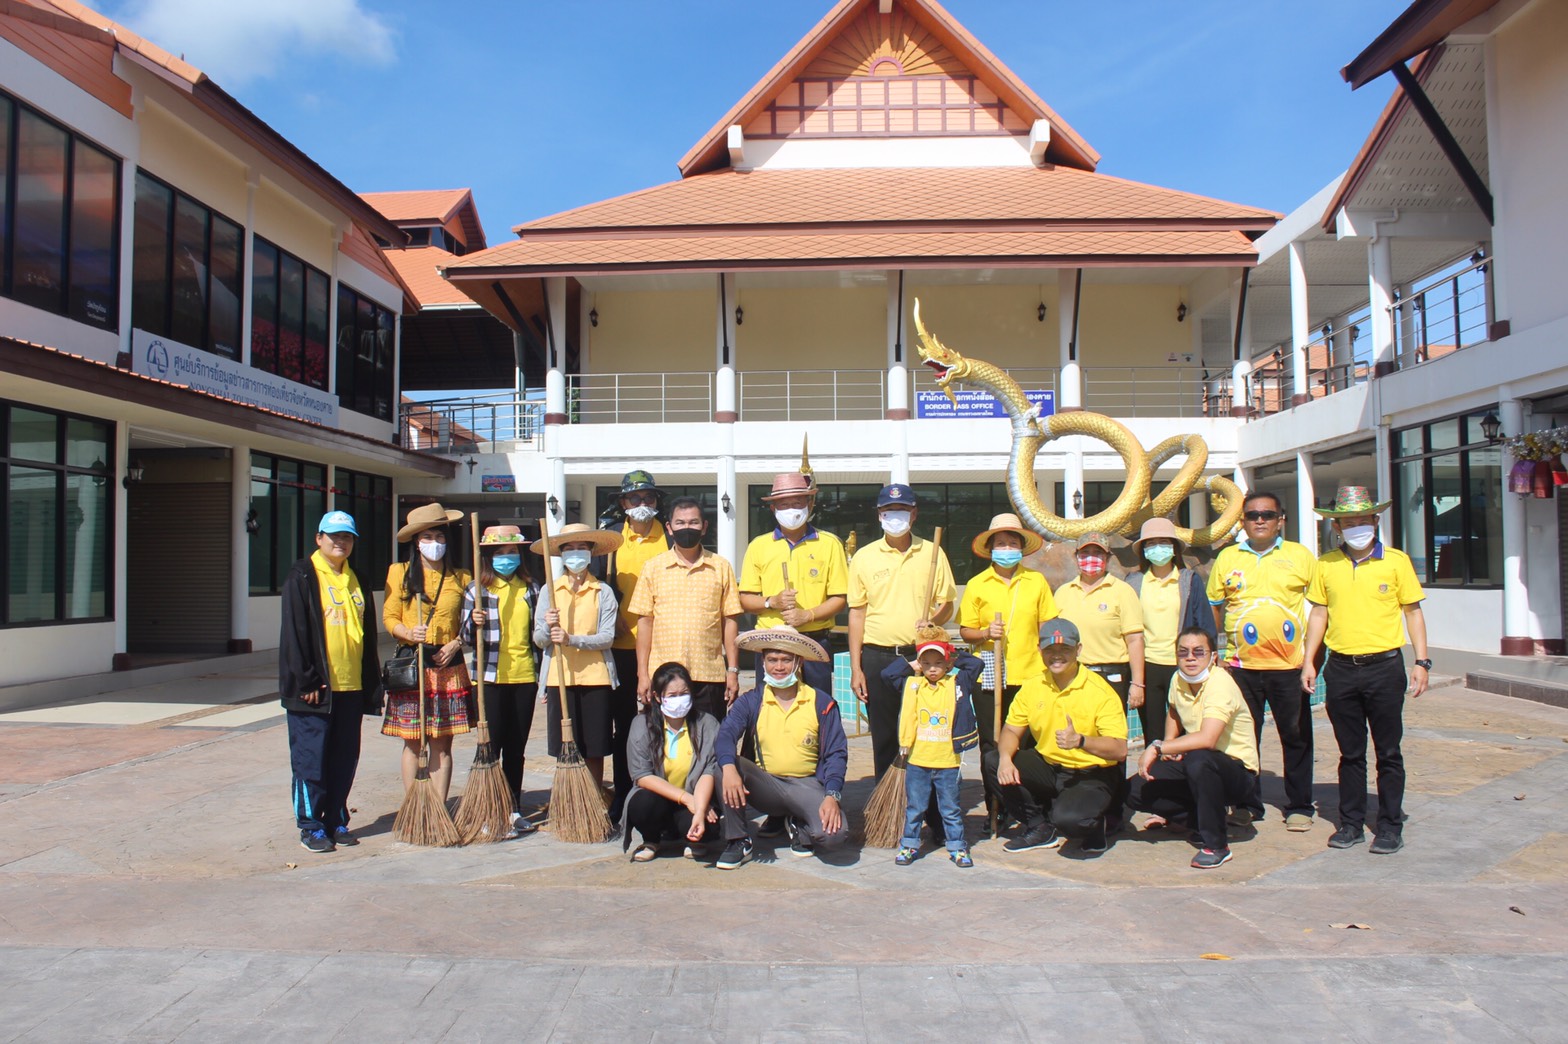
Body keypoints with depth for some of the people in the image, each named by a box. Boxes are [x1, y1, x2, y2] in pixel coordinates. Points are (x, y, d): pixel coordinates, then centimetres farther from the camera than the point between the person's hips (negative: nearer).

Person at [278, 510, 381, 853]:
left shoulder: (356, 580, 14)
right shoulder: (302, 576, -4)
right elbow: (295, 631, -10)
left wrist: (371, 681, 11)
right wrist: (306, 680, -15)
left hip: (350, 686, 6)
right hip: (315, 686, -6)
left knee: (345, 757, 10)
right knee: (311, 757, 1)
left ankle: (336, 821, 21)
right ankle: (311, 826, 11)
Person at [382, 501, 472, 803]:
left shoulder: (460, 578, 9)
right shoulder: (399, 572, 5)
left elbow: (469, 623, 11)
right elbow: (389, 618, 2)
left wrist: (455, 644, -7)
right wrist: (409, 634, -18)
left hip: (449, 667, 1)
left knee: (442, 743, 4)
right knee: (412, 742, 2)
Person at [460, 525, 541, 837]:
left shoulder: (529, 588, 11)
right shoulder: (477, 589, -1)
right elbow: (467, 638, -2)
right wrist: (474, 623, -21)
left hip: (525, 676, 4)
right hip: (492, 676, -4)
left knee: (516, 748, 10)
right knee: (491, 744, 0)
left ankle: (513, 809, 19)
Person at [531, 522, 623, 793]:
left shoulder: (603, 591, 2)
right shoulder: (548, 591, 6)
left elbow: (607, 637, -8)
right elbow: (539, 640, 3)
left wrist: (572, 639, -21)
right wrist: (548, 628, -19)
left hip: (595, 678, -1)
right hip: (559, 678, 1)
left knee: (594, 750, 4)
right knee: (564, 751, 3)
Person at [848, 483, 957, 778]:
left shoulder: (932, 553, 5)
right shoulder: (864, 557, 5)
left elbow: (946, 604, 9)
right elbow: (856, 613, 5)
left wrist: (932, 619, -15)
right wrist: (855, 668, 0)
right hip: (878, 657, 0)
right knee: (884, 739, 7)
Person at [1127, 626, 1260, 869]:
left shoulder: (1220, 683, -24)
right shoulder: (1178, 680, 0)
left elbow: (1207, 739, -39)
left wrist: (1157, 747, -32)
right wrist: (1168, 745, 6)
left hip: (1239, 772, -7)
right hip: (1196, 766, 7)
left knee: (1198, 760, -40)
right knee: (1137, 791, -10)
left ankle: (1217, 845, -20)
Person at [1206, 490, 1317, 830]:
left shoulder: (1300, 556, 4)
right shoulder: (1227, 558, 7)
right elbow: (1214, 606, 14)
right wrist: (1217, 646, 7)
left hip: (1290, 664, -1)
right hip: (1241, 664, 1)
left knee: (1296, 736, 6)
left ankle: (1299, 805, 19)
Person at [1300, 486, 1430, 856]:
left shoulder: (1396, 560, -2)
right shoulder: (1326, 565, 4)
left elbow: (1413, 611, 2)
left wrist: (1421, 661, -4)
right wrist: (1308, 661, 3)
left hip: (1384, 666, -2)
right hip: (1341, 669, 2)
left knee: (1388, 752, 6)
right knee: (1350, 752, 11)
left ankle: (1390, 826, 16)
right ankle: (1351, 823, 20)